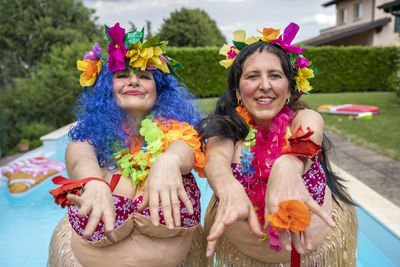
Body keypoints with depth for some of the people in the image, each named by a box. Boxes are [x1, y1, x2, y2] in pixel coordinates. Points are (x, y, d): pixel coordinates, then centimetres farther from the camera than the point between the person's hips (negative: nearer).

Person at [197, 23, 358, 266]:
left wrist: (287, 166, -63)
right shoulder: (228, 128, -16)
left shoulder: (306, 119, -17)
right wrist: (229, 189, -60)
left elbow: (304, 143, -39)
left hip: (312, 245, 0)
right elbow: (216, 158, -37)